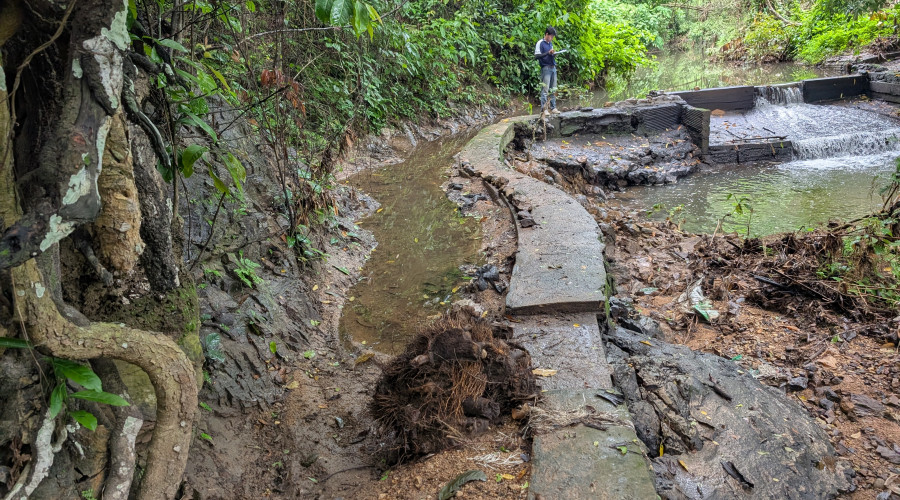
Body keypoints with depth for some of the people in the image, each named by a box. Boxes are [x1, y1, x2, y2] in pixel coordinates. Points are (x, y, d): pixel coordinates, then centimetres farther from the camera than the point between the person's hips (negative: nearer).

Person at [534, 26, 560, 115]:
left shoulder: (550, 43, 19)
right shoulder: (540, 43, -4)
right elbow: (536, 56, -12)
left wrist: (553, 54, 4)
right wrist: (548, 53, -19)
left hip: (553, 68, 8)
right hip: (546, 68, -8)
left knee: (553, 90, 7)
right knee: (545, 89, -10)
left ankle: (553, 108, 11)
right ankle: (544, 109, -9)